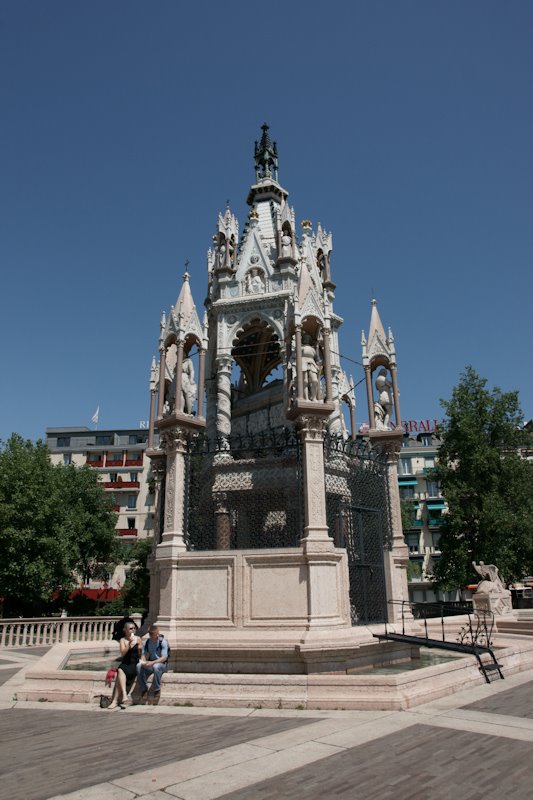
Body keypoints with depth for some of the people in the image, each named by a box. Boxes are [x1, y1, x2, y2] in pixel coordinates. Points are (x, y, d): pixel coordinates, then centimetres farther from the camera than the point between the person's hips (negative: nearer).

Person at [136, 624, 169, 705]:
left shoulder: (163, 642, -11)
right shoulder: (147, 642, 5)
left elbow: (164, 657, -17)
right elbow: (144, 654, 6)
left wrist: (153, 662, -32)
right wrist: (143, 661, -18)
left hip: (162, 664, -4)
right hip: (150, 664, 4)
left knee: (156, 666, -40)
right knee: (139, 666, -27)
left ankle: (157, 690, -21)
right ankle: (144, 690, -16)